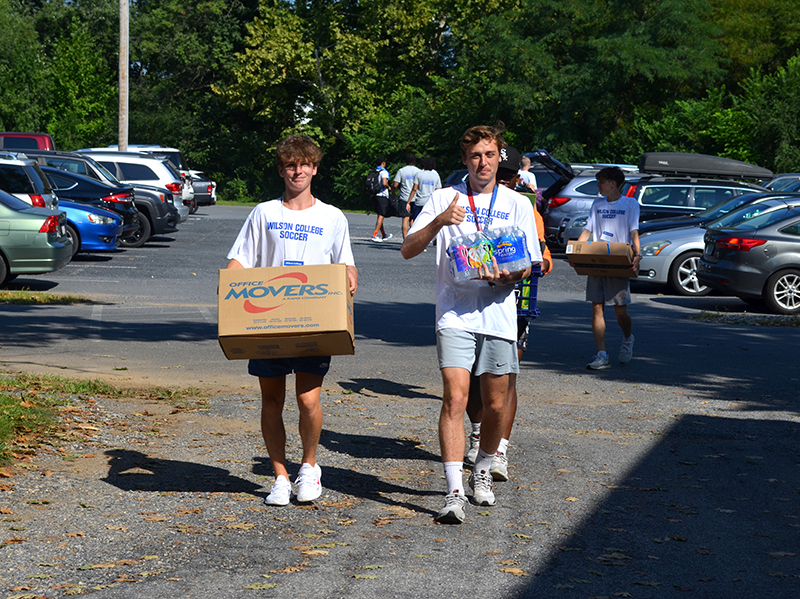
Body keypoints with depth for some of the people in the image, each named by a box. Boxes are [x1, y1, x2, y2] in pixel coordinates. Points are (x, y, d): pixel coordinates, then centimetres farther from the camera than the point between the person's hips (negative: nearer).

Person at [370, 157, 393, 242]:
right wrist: (388, 187, -4)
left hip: (374, 196, 8)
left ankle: (383, 235, 25)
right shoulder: (384, 172, -9)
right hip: (382, 196, -8)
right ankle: (375, 235, -15)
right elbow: (384, 183, -23)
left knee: (380, 216, 16)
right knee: (381, 216, -6)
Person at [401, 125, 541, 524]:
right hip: (455, 314, -2)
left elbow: (528, 264, 8)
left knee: (495, 405, 9)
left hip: (499, 314, 2)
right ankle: (455, 493, -15)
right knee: (455, 399, -14)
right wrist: (438, 222, -17)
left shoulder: (517, 204, 9)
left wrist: (503, 276, -14)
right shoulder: (444, 199, 6)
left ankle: (482, 471, 34)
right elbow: (408, 251, 0)